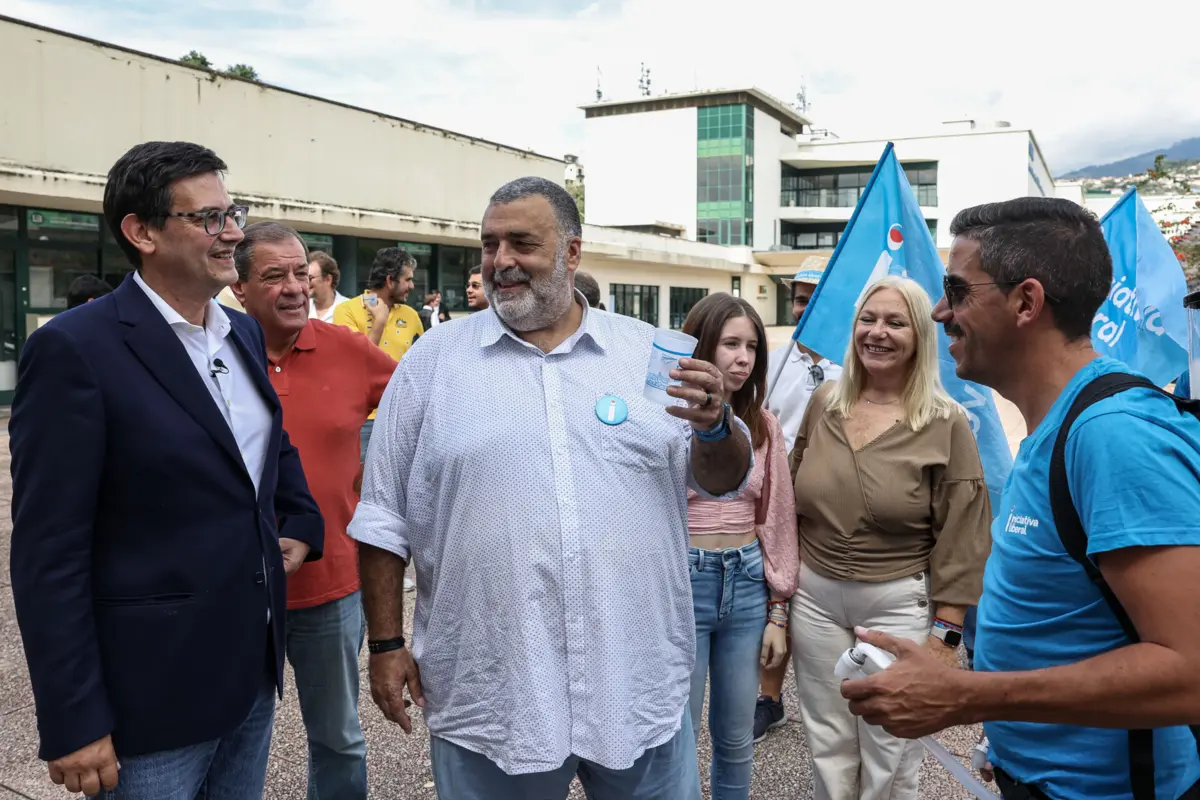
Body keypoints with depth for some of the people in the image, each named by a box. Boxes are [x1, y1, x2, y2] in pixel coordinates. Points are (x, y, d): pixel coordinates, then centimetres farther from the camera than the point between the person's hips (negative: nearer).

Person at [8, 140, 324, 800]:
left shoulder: (244, 333, 7)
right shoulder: (75, 348, -15)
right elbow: (49, 554, -16)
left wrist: (301, 523, 9)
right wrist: (73, 725, -15)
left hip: (254, 672, 7)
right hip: (152, 696, -6)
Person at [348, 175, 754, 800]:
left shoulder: (645, 351, 2)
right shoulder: (433, 359, 0)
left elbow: (723, 480, 5)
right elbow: (384, 517, 3)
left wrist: (715, 425, -16)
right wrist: (386, 642, 1)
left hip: (640, 690, 2)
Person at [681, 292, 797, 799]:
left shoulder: (763, 426, 6)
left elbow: (776, 520, 9)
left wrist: (778, 613, 8)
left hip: (747, 583, 4)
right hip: (682, 582, -4)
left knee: (736, 738, 16)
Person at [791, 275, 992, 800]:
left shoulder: (947, 423, -9)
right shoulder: (824, 403, 3)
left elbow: (961, 539, -8)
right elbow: (791, 503, 10)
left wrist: (946, 633, -10)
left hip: (899, 603, -3)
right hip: (814, 596, 4)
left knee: (889, 756, 11)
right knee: (828, 749, 17)